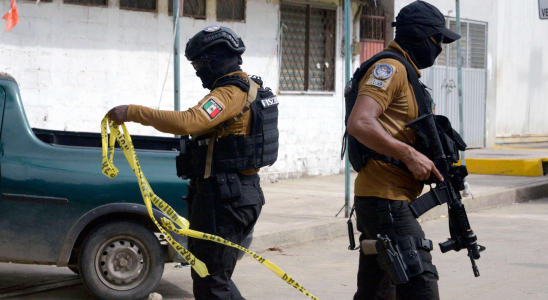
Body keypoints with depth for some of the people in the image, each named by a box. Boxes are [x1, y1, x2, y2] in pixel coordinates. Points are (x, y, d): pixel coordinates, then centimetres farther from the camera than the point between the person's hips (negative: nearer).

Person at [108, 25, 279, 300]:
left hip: (223, 197, -11)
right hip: (241, 191, 11)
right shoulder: (250, 90, 15)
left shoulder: (230, 94, -17)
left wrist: (133, 112, -28)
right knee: (216, 277, 18)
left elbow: (187, 122, -32)